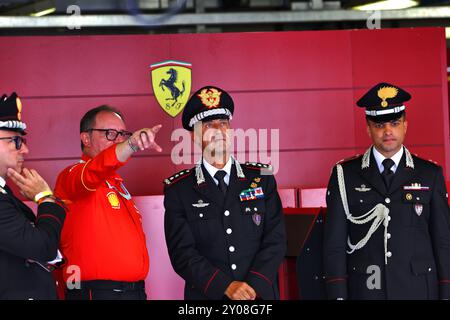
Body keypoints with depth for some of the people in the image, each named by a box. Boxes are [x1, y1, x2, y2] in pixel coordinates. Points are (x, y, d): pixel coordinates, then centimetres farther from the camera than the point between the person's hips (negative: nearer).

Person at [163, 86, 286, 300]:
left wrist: (253, 286, -14)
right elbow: (182, 253, -7)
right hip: (207, 296, -1)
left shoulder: (262, 178, 5)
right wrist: (226, 287, -18)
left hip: (260, 295, 2)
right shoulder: (178, 190, 0)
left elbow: (275, 240, -2)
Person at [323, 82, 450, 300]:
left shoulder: (430, 175, 7)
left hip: (419, 290, 1)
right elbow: (334, 243, 3)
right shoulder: (345, 175, 5)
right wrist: (338, 295, -5)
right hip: (365, 290, 0)